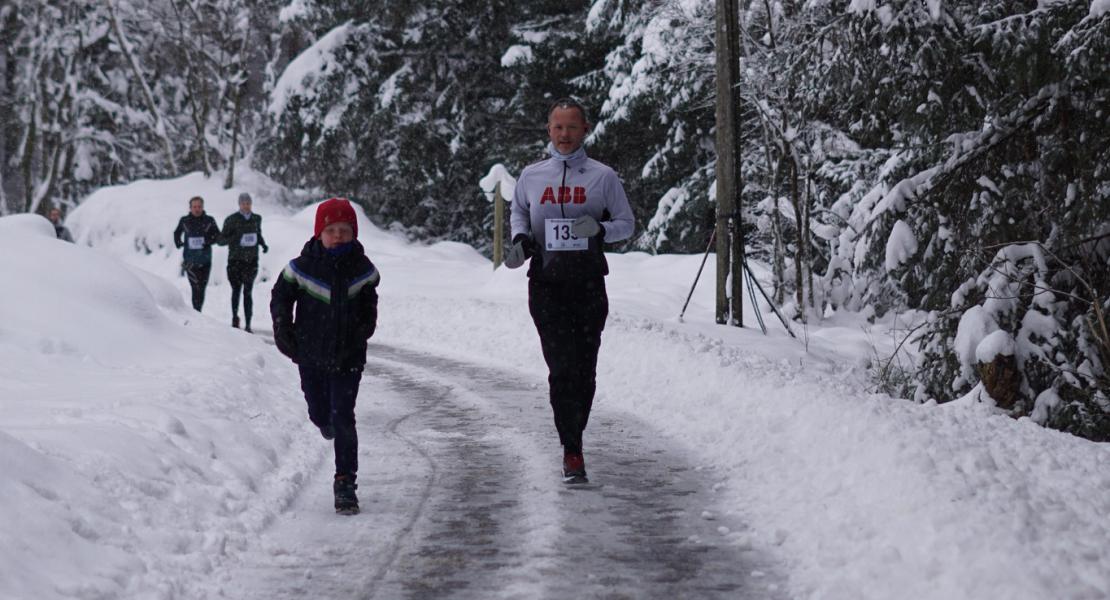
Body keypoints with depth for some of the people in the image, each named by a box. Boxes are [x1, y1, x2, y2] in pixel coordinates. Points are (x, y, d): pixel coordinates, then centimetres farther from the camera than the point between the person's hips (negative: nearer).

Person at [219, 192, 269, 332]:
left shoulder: (256, 219, 7)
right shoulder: (231, 220, -3)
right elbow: (221, 240, -2)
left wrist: (263, 244, 3)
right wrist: (234, 238, -22)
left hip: (251, 260, 1)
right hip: (235, 260, -1)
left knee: (247, 292, -4)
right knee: (236, 290, 8)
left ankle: (248, 324, -6)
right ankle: (235, 318, 28)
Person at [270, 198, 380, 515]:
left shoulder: (362, 268, -5)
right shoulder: (302, 267, -11)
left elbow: (369, 306, 14)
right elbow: (280, 297, 4)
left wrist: (362, 333, 4)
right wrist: (283, 334, -1)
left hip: (348, 357, -1)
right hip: (311, 355, 1)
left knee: (343, 419, -7)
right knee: (319, 414, 14)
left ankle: (345, 483, 0)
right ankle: (327, 422, 53)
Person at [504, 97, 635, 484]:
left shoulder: (603, 176, 5)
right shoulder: (531, 176, 9)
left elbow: (627, 224, 9)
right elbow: (518, 211, 26)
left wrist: (600, 229, -12)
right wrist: (519, 238, 5)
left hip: (588, 282, 0)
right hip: (546, 282, 0)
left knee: (584, 370, 3)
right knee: (562, 367, -8)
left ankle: (573, 439, 20)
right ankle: (572, 452, -4)